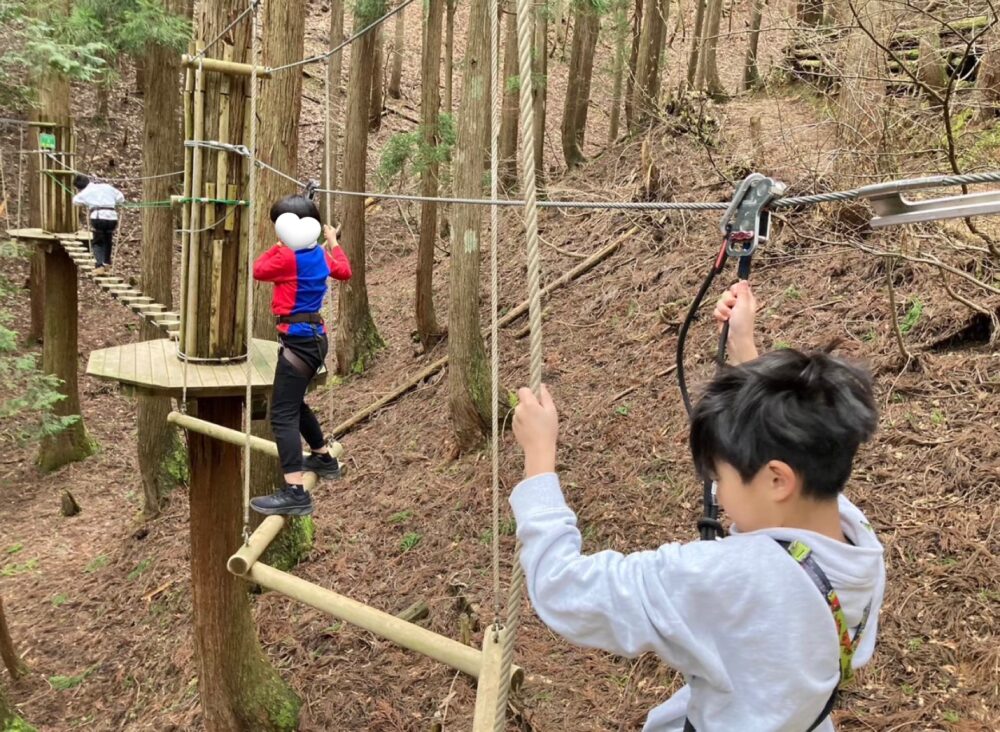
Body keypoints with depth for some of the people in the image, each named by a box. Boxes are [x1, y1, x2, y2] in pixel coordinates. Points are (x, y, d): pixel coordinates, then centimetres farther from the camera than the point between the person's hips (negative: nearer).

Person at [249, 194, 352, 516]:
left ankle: (295, 493, -21)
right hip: (315, 336, 9)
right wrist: (334, 243, 39)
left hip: (298, 339, -9)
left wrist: (277, 247, 10)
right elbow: (344, 271, 27)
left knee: (282, 415, -13)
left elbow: (258, 271, 0)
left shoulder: (287, 257, -15)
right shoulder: (320, 254, 8)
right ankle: (324, 458, 42)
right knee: (294, 403, 28)